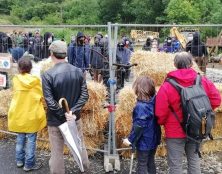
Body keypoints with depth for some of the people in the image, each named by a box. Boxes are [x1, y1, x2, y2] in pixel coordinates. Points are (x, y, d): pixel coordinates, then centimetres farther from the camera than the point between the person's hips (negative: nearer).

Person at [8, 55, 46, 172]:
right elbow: (41, 97, -5)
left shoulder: (16, 79, -9)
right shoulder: (36, 81, -12)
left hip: (18, 114, 3)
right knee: (31, 140, 8)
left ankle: (20, 160, 32)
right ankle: (29, 164, 16)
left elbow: (16, 93, 1)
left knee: (20, 138, 19)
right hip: (32, 115, -3)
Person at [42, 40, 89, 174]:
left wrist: (63, 114, -13)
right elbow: (85, 95, -8)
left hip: (56, 120, -4)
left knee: (57, 151, 10)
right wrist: (72, 111, -14)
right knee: (80, 145, 23)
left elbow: (50, 101, -21)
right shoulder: (78, 71, -5)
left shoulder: (47, 75, -18)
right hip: (75, 117, 4)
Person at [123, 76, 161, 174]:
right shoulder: (155, 102, -3)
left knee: (142, 165, 7)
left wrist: (130, 139, -17)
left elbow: (139, 126, -26)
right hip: (154, 139, 7)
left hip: (144, 141, -7)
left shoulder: (140, 106, -25)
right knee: (151, 162, 22)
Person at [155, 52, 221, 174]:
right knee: (194, 160, 20)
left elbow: (160, 113, -14)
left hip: (175, 132, -4)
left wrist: (162, 123, 7)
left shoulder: (167, 86, -17)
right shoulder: (203, 81, -7)